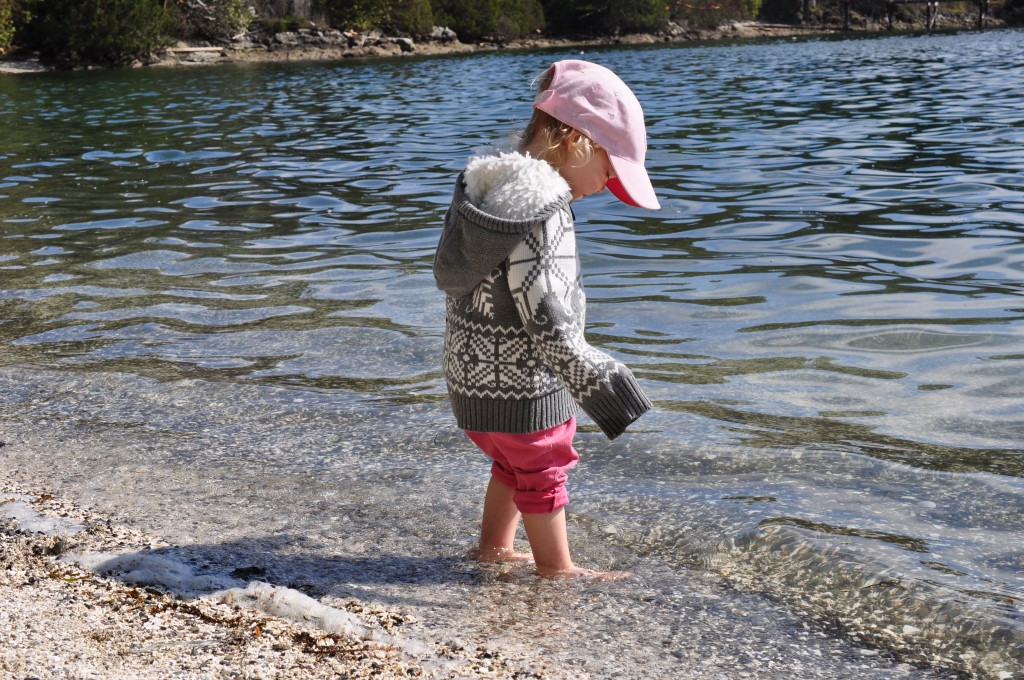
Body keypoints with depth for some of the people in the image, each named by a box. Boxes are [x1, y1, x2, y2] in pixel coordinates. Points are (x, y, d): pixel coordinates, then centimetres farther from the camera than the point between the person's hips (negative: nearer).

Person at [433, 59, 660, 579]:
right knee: (543, 474, 12)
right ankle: (557, 570, 29)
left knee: (513, 462, 27)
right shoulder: (541, 209, -27)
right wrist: (598, 382, -19)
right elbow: (545, 320, -28)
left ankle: (494, 546, 41)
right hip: (522, 385, -8)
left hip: (473, 372, 8)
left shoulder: (484, 184, 2)